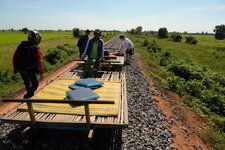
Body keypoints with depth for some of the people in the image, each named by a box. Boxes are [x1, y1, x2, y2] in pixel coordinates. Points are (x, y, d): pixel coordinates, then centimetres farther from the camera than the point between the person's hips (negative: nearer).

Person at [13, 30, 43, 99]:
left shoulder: (21, 45, 5)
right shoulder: (37, 50, -13)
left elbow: (15, 57, 8)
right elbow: (39, 62, -17)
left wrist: (15, 68, 17)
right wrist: (41, 72, -8)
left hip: (20, 69, 6)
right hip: (30, 70, -6)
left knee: (26, 82, 28)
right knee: (35, 84, 12)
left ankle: (29, 94, 46)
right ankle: (27, 97, -2)